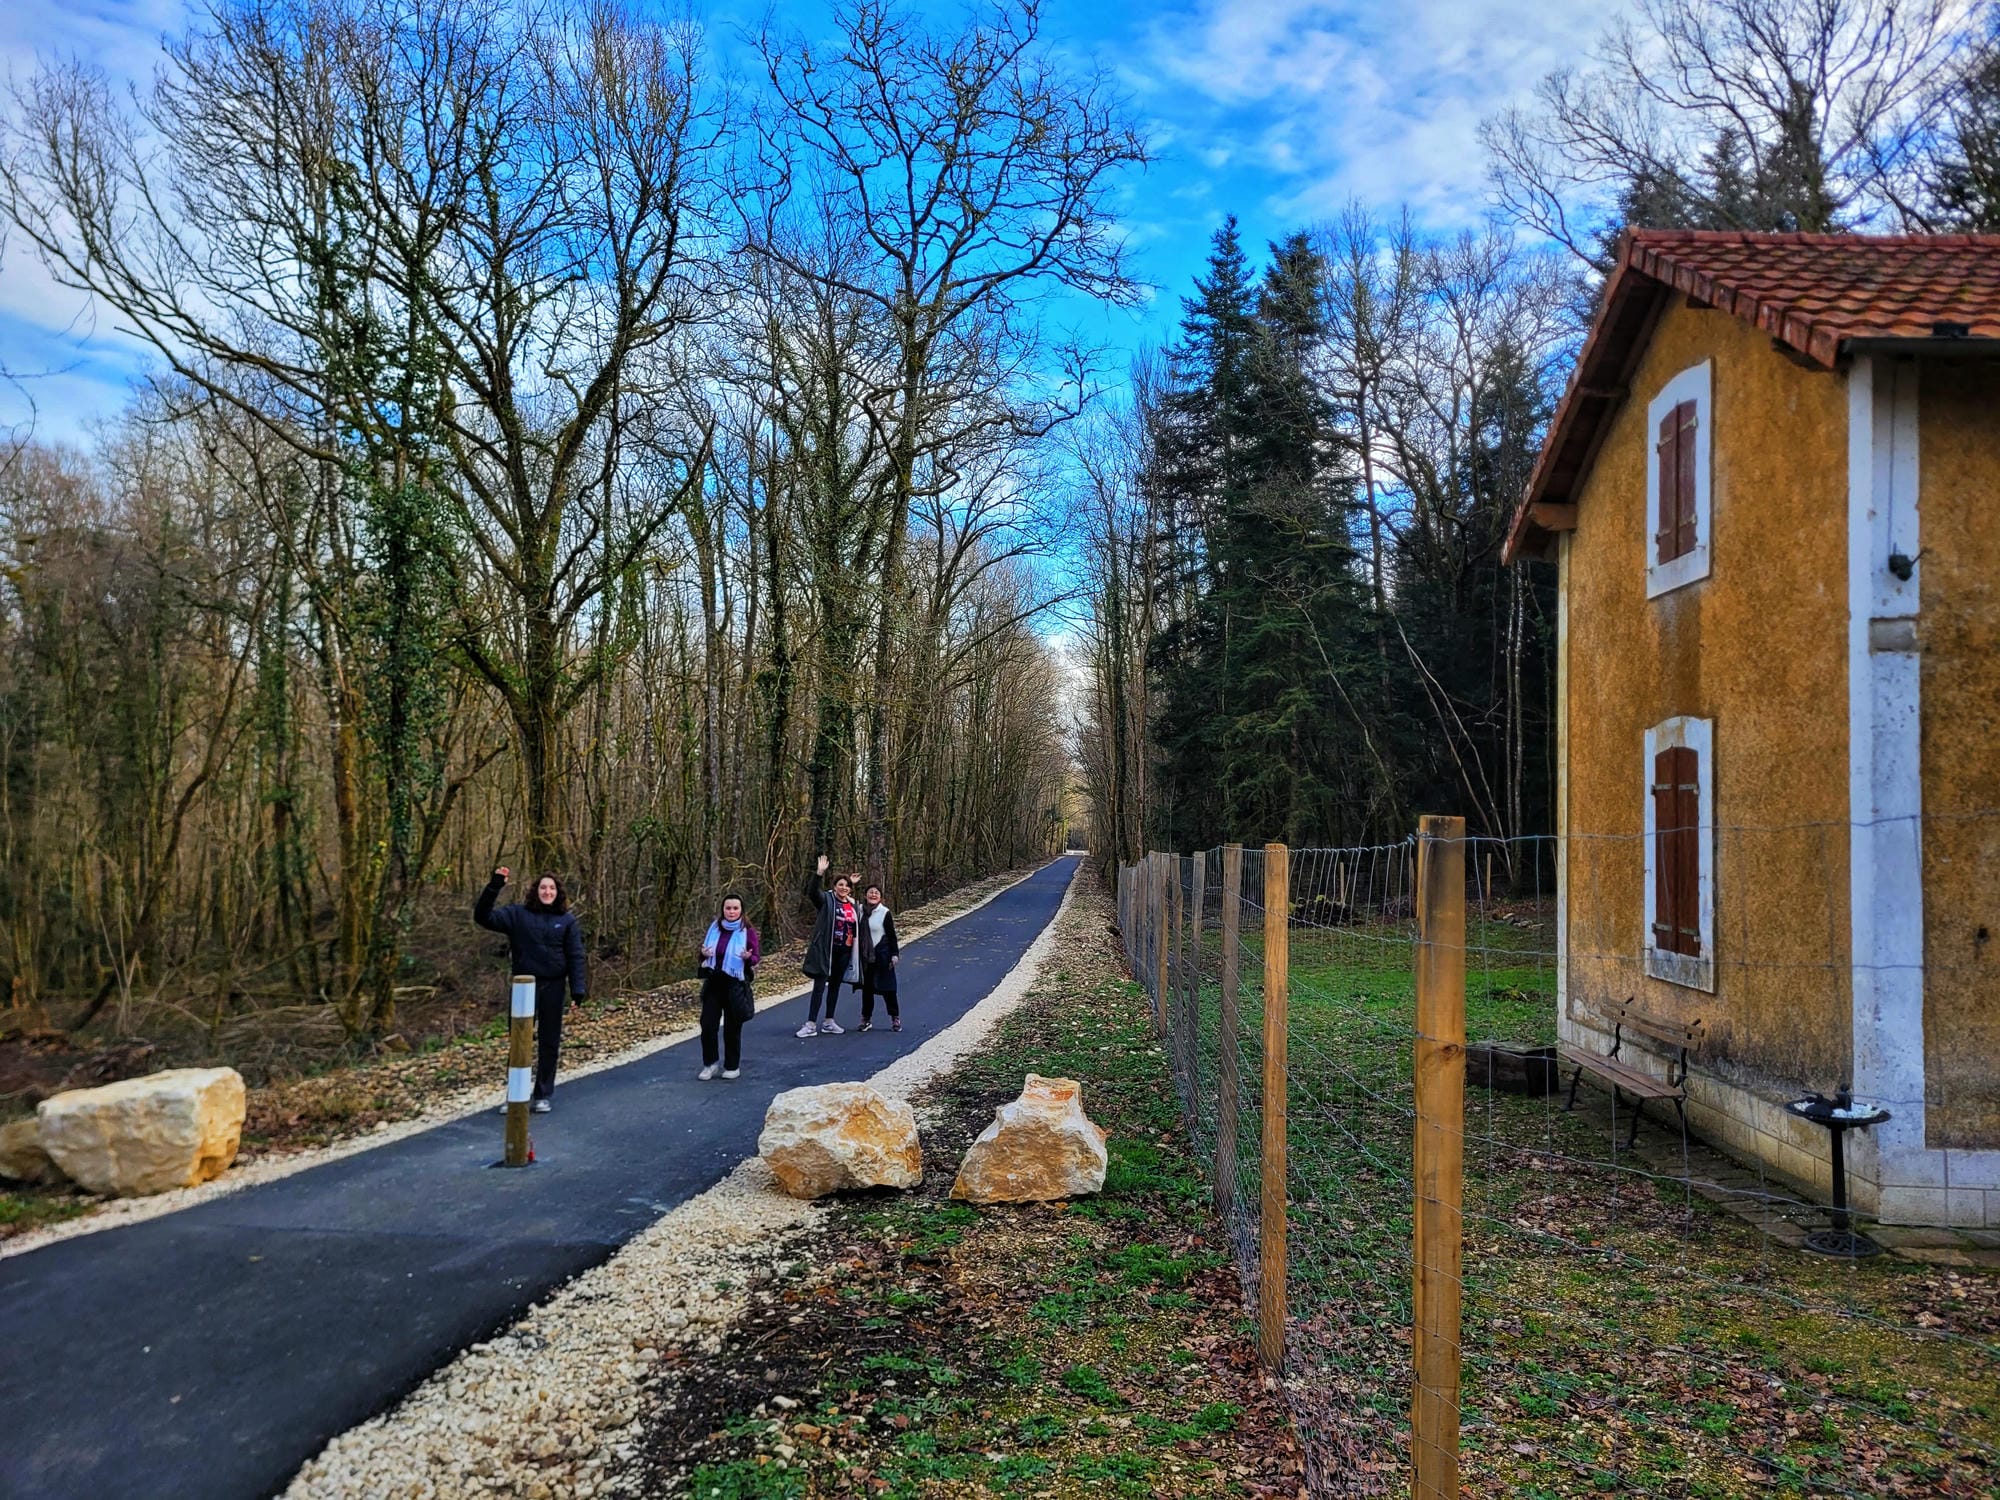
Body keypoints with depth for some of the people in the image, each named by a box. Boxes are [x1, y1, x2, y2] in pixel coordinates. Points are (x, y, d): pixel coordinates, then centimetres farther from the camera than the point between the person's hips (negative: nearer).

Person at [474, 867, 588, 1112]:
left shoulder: (568, 921, 2)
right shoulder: (518, 914, 1)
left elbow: (576, 957, -1)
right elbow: (483, 917, -8)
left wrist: (578, 991, -8)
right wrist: (494, 887, -19)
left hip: (553, 988, 0)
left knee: (549, 1043, 9)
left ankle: (543, 1095, 20)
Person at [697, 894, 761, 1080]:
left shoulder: (748, 931, -7)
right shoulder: (714, 928, 4)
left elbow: (757, 958, -5)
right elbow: (705, 950, 15)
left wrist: (748, 958, -27)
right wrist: (704, 954, -9)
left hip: (735, 986, -3)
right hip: (713, 983, 3)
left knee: (732, 1027, 5)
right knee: (707, 1024, 1)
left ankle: (732, 1066, 21)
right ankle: (710, 1063, 18)